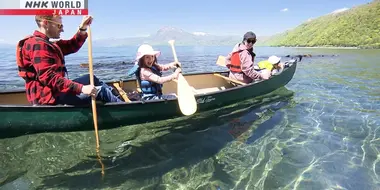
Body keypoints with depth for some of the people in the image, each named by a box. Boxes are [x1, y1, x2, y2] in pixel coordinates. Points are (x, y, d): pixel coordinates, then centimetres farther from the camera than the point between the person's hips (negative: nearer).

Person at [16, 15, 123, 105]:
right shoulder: (38, 45, -18)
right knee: (100, 91, -10)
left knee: (90, 79, 17)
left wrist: (82, 29, -1)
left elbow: (72, 46, 15)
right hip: (48, 96, -11)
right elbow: (49, 78, -27)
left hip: (50, 92, 11)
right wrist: (81, 88, -33)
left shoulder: (44, 43, 17)